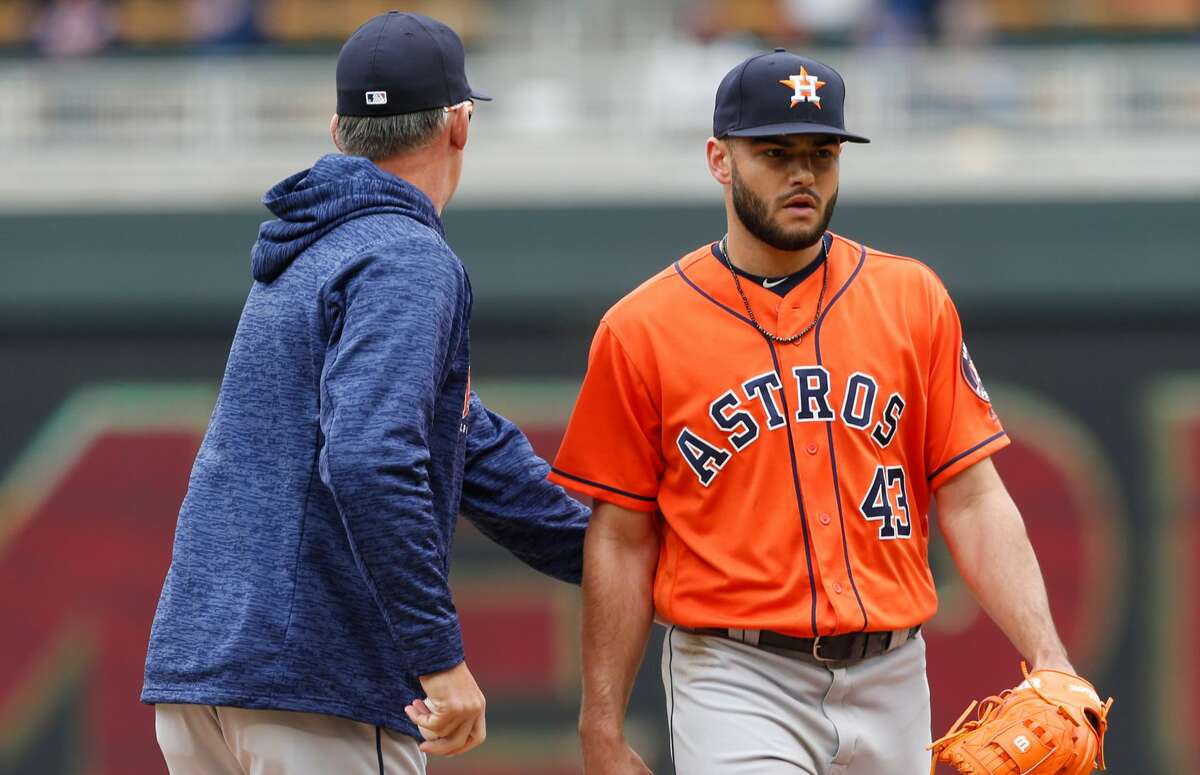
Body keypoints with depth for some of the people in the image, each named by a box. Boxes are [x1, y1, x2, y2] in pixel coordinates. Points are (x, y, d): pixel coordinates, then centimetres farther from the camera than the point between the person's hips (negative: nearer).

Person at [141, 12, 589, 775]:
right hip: (324, 683, -9)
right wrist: (440, 655, -22)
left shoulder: (300, 259, 21)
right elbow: (369, 462, -24)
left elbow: (472, 449, 27)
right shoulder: (410, 262, -9)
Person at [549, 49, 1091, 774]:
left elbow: (972, 499, 4)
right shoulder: (642, 330, 1)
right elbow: (621, 540, 3)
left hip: (889, 684, 3)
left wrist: (1048, 660, -8)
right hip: (737, 682, -3)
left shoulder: (913, 299, 7)